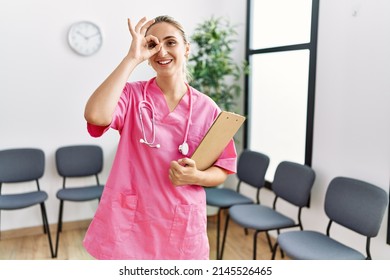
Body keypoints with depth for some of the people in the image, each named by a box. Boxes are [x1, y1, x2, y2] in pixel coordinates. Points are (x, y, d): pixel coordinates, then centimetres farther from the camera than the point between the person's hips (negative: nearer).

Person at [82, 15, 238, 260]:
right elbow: (95, 115, -26)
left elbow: (222, 171, 4)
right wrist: (132, 58, -20)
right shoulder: (132, 95, -4)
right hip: (128, 222, -1)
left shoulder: (207, 109, -1)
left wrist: (196, 177, -17)